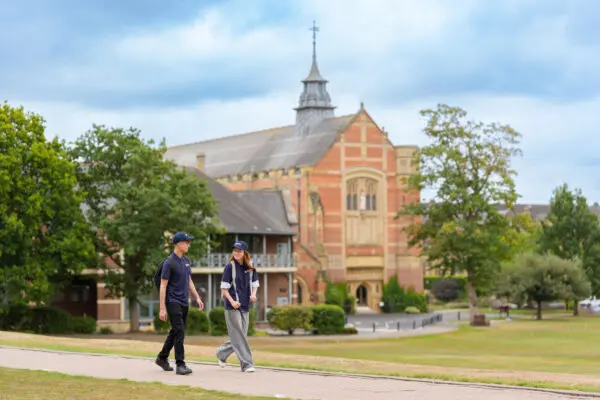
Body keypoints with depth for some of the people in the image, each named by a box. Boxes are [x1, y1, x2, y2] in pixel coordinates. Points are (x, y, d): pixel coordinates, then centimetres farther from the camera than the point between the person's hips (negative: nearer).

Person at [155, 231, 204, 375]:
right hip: (173, 302, -8)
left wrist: (197, 297, 16)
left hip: (184, 303, 8)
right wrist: (162, 309, -17)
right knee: (179, 332, -12)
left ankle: (162, 358, 30)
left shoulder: (186, 261, 12)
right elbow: (163, 286, -14)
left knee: (175, 332, 15)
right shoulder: (169, 262, -13)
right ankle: (180, 365, -11)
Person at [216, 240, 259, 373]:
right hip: (232, 307, -6)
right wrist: (232, 301, -17)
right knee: (239, 336, -7)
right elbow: (224, 288, -6)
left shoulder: (250, 268, 7)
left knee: (240, 336, 11)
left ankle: (222, 353, 33)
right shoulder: (230, 267, -7)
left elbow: (255, 284, 17)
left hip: (245, 307, 6)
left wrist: (254, 294, -4)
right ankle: (246, 364, -7)